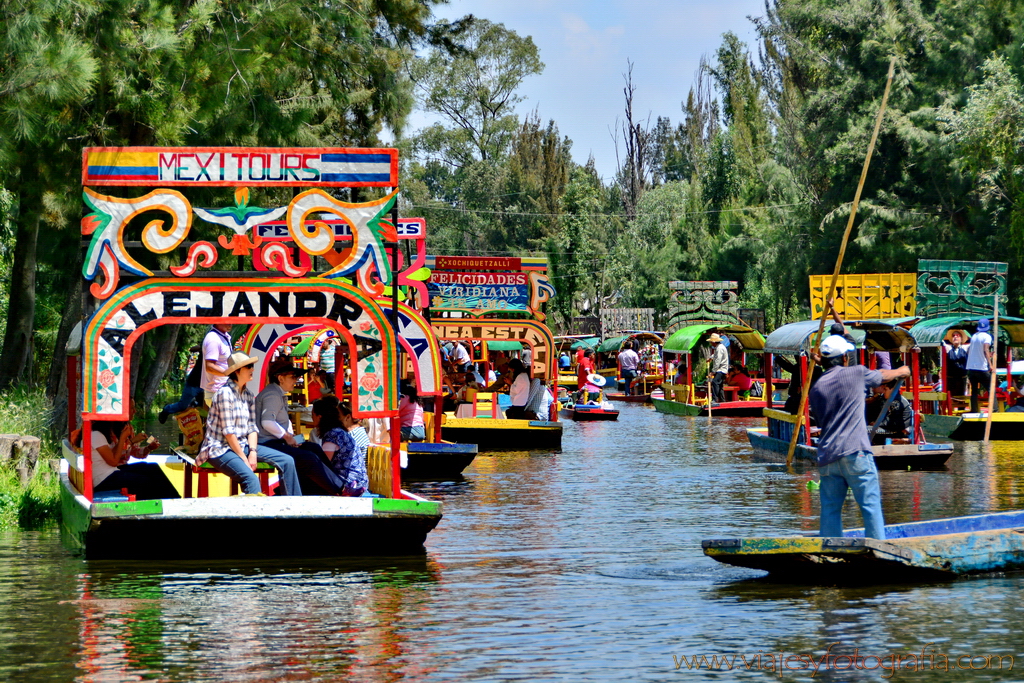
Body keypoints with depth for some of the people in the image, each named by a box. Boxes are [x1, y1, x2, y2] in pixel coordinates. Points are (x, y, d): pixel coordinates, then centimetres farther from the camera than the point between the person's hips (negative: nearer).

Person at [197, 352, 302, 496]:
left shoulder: (248, 395, 11)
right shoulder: (225, 393, -14)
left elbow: (252, 428, 8)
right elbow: (228, 432, -17)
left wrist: (253, 452, -9)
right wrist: (244, 459, -16)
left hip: (242, 446, 9)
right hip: (221, 450, -9)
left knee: (287, 461, 0)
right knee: (251, 478, -33)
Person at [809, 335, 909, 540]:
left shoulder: (815, 389, 11)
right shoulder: (856, 373, 3)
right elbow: (884, 376, 22)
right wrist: (902, 371, 43)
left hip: (826, 455, 4)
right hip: (855, 453, -4)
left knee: (830, 508, 7)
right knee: (870, 504, -2)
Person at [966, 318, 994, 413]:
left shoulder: (974, 336, 13)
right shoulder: (987, 336, -7)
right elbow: (986, 350, -24)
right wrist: (990, 364, -33)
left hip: (970, 368, 6)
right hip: (981, 368, -6)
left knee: (974, 391, 13)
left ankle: (974, 412, 7)